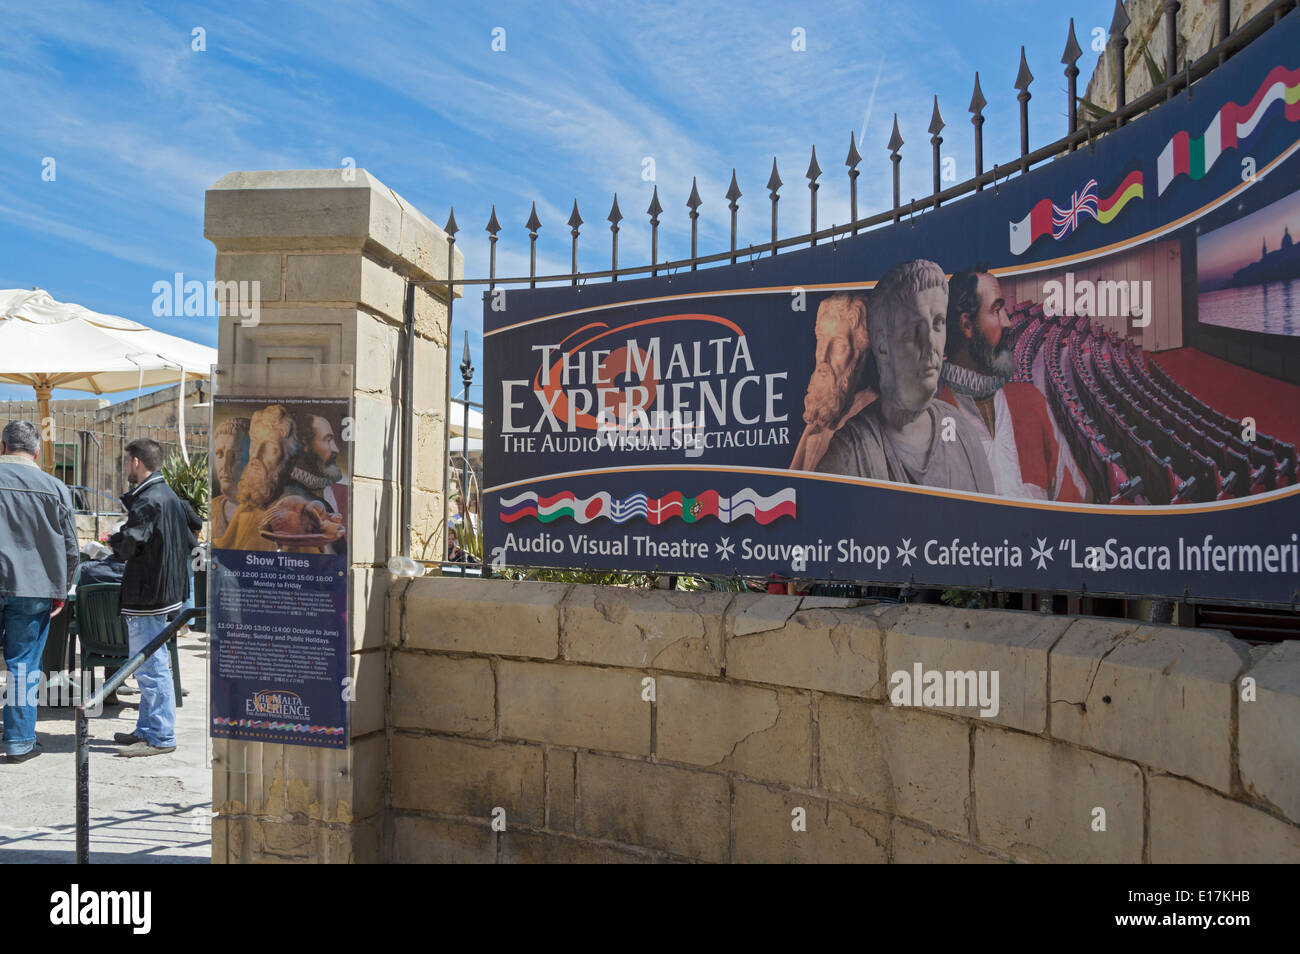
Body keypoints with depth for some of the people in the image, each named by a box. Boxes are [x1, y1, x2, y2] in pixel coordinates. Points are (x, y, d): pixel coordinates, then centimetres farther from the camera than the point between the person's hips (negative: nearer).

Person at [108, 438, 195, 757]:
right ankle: (147, 730, 27)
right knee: (151, 666, 17)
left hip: (147, 595, -10)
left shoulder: (147, 499, -16)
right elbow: (190, 542, 18)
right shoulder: (169, 496, 14)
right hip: (166, 590, 10)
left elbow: (130, 545, -22)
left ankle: (161, 737, 1)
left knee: (151, 667, -5)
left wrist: (113, 539, -2)